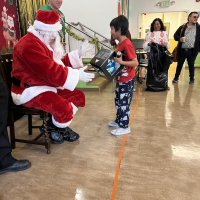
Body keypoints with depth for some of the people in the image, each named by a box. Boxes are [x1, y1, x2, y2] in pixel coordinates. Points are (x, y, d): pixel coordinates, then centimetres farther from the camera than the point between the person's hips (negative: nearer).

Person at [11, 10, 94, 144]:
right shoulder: (29, 45, -23)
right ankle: (55, 128, 5)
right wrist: (77, 75, -26)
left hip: (46, 86, 11)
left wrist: (78, 54, 5)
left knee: (78, 96, 6)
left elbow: (57, 63, 14)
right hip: (29, 91, -11)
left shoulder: (44, 42, 13)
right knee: (64, 108, -30)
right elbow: (52, 71, -30)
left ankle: (58, 126, 15)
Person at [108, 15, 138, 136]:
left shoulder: (127, 44, -21)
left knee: (124, 103, 0)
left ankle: (124, 127, 14)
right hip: (120, 78, 10)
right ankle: (119, 121, 34)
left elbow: (135, 63, -24)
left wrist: (121, 62, -31)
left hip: (127, 79, -10)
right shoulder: (120, 43, 8)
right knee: (118, 101, 19)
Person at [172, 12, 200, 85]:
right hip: (182, 50, 1)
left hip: (192, 50, 0)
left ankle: (192, 79, 21)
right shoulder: (182, 27, 7)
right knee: (179, 64, 8)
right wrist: (180, 39, -10)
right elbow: (175, 35, 10)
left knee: (191, 65, 8)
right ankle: (176, 77, 21)